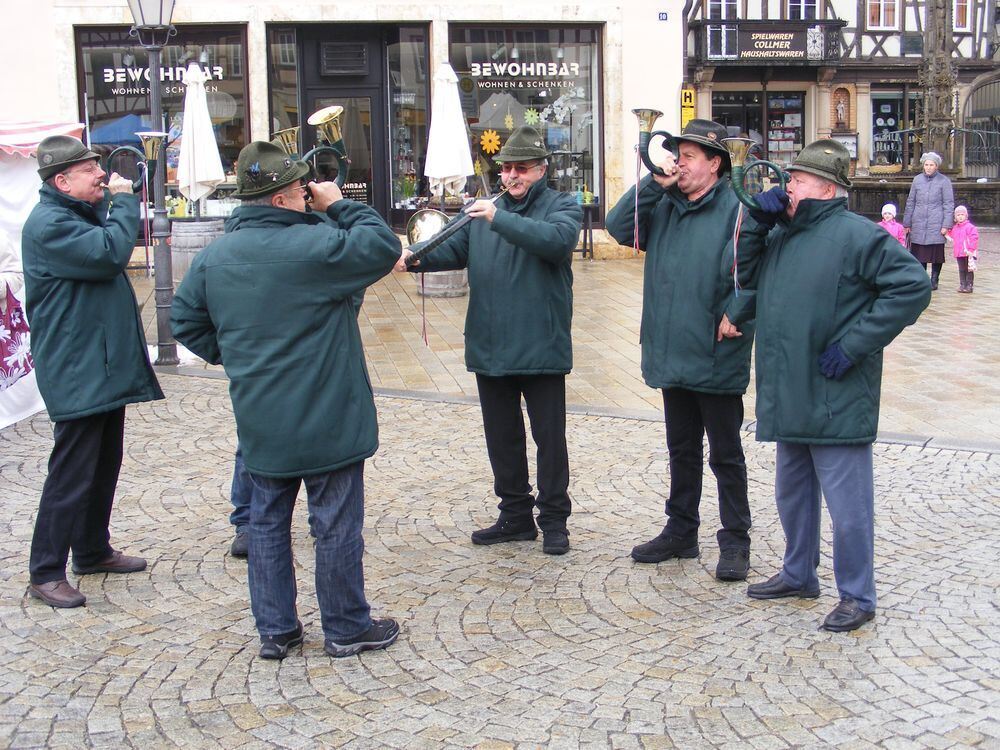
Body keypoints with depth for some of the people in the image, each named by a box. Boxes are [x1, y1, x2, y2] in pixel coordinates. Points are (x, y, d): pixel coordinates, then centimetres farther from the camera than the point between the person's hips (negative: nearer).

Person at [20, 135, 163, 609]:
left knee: (104, 465, 18)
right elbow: (110, 253, -27)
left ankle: (92, 551, 32)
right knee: (71, 475, -6)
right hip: (76, 375, -10)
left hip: (105, 368, 10)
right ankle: (45, 573, 3)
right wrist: (123, 200, -14)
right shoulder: (49, 224, -18)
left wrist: (116, 203, 6)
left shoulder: (83, 214, 15)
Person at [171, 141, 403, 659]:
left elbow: (185, 319, 11)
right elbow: (383, 248, -13)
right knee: (336, 526, 7)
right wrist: (341, 206, -3)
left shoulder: (213, 256, 3)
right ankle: (346, 628, 19)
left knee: (266, 522, 16)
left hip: (260, 424, 6)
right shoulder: (314, 245, -19)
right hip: (326, 421, -6)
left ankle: (274, 630, 25)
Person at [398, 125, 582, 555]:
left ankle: (554, 520, 16)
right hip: (489, 348, 5)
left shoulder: (562, 207, -2)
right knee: (501, 438, 14)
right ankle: (515, 516, 27)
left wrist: (500, 219, -28)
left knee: (550, 438, 4)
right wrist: (417, 257, -16)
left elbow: (556, 240, -23)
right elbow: (454, 248, 4)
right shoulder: (482, 210, 13)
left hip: (541, 348, -5)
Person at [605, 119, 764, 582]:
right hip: (671, 354, 7)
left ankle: (735, 542, 17)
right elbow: (619, 228, 2)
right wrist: (653, 184, -5)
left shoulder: (735, 210, -11)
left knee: (725, 455, 6)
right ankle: (681, 531, 31)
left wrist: (734, 316, -24)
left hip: (717, 359, -7)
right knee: (682, 451, 18)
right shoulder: (665, 206, 10)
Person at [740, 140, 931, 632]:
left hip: (835, 400, -9)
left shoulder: (856, 235, -13)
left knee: (847, 502, 0)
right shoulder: (782, 236, 12)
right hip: (789, 399, 9)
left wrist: (854, 344, -19)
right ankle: (798, 574, 38)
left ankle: (857, 596, 13)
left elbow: (912, 286, -18)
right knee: (792, 492, 21)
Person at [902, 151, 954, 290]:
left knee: (936, 253, 3)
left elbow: (949, 204, -1)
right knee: (919, 253, 2)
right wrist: (907, 223, 10)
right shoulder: (917, 179, 8)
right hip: (918, 223, 2)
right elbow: (910, 202, 13)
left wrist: (946, 225, -8)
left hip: (936, 223, -2)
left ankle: (934, 280, 14)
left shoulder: (944, 181, 0)